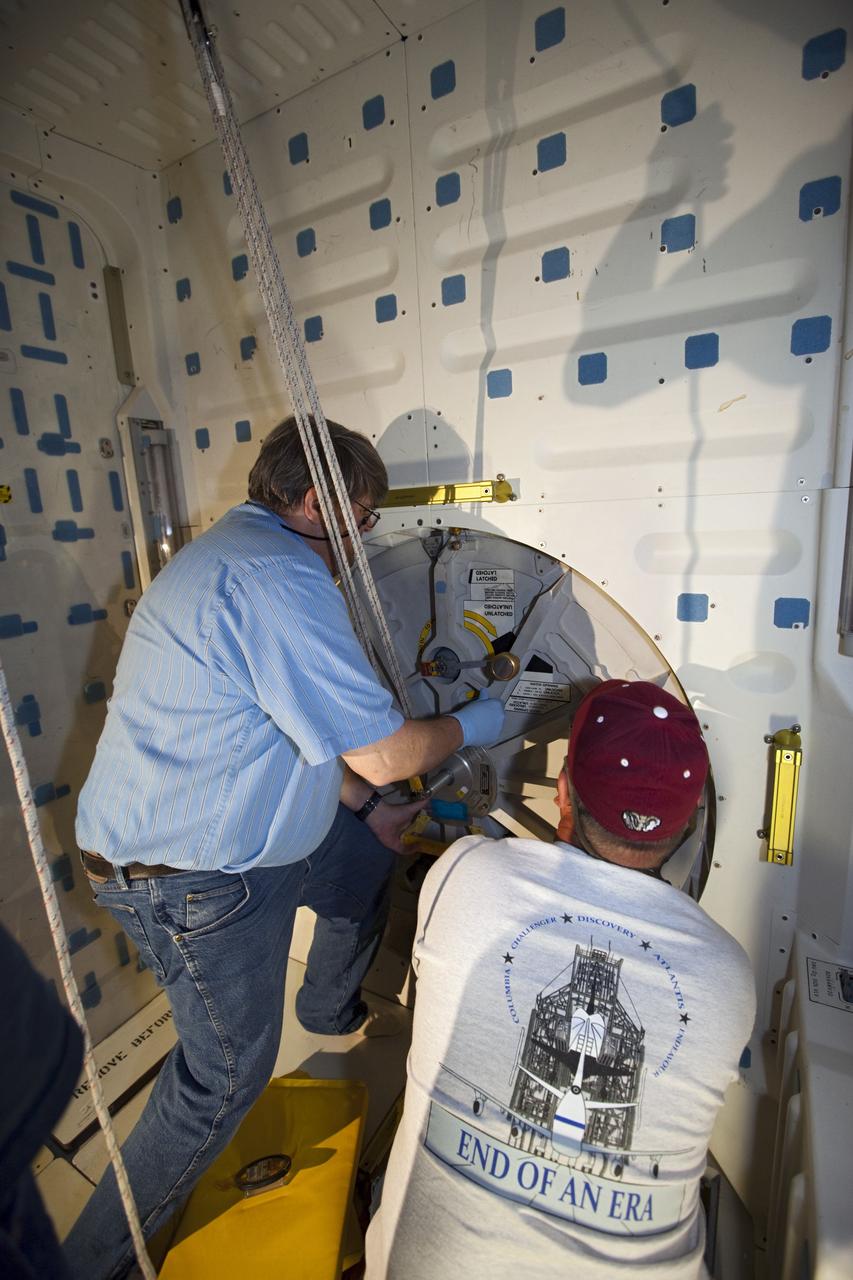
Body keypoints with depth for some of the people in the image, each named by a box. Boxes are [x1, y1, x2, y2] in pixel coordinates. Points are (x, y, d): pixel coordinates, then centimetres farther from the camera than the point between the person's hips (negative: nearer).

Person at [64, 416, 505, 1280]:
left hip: (224, 834, 10)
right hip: (191, 879, -10)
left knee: (369, 862, 22)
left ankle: (330, 1011, 47)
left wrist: (368, 808, 16)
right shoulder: (281, 576, -26)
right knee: (228, 1076, 11)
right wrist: (479, 723, -4)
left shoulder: (231, 553, 10)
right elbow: (385, 752, -24)